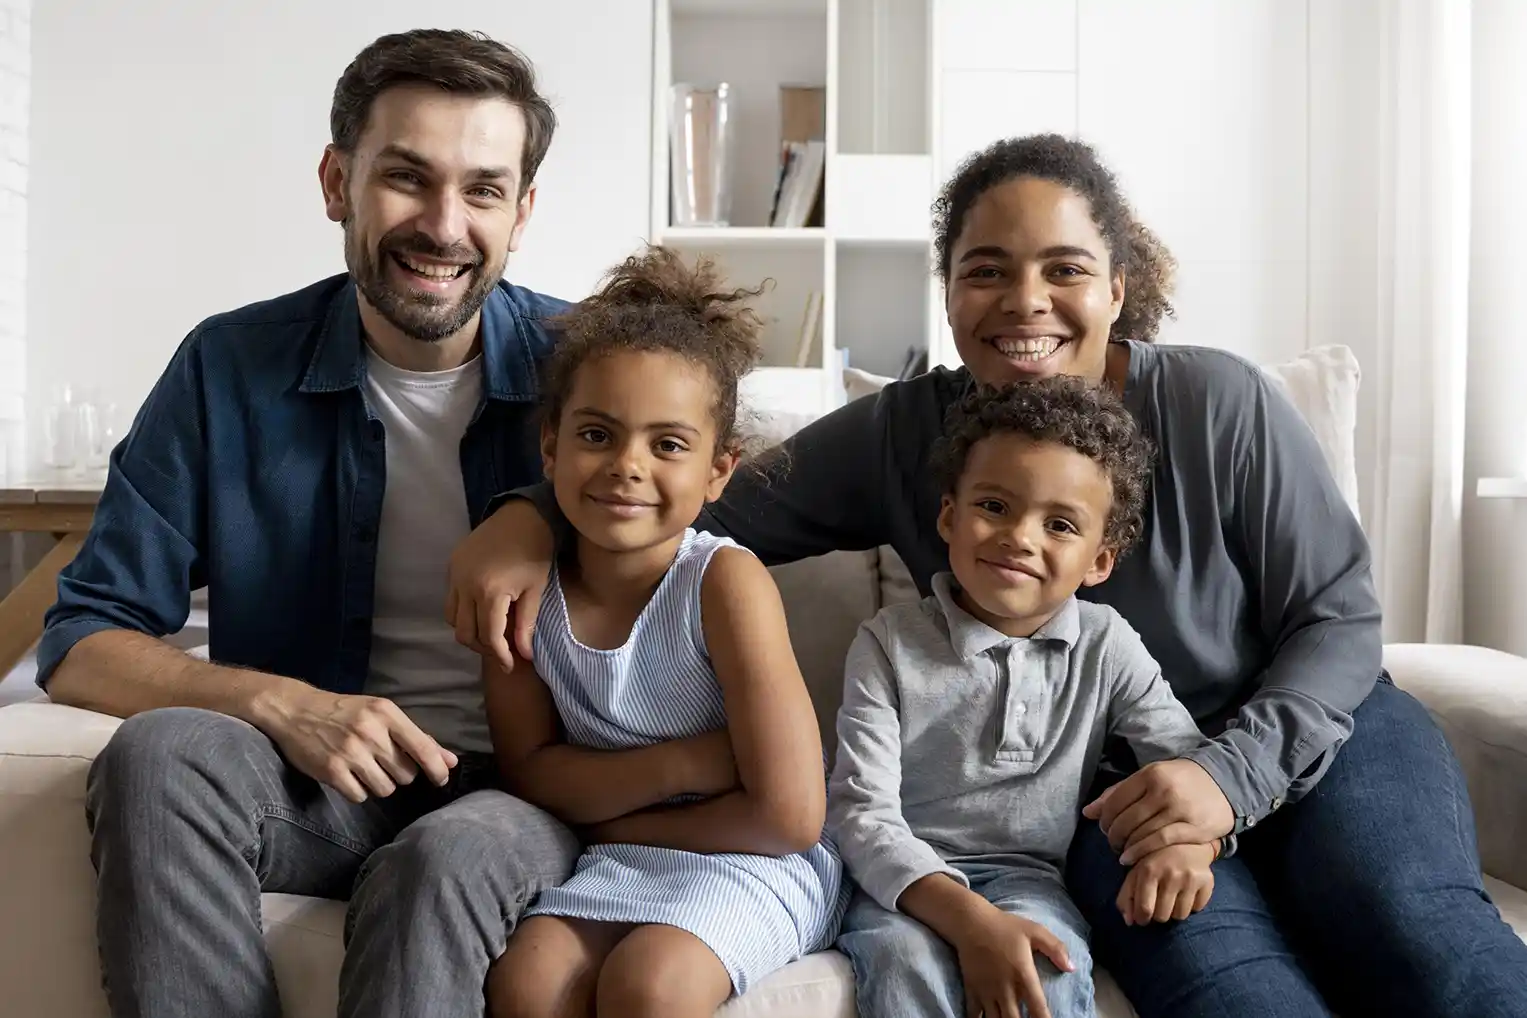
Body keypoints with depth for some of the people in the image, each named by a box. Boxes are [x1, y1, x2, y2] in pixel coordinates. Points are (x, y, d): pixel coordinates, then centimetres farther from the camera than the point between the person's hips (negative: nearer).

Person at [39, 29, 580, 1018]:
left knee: (450, 857, -36)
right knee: (161, 751, -28)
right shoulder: (232, 368, -2)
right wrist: (280, 704, -18)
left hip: (521, 787, -2)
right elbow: (80, 643, 0)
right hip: (313, 781, 3)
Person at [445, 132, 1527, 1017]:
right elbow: (718, 504, -7)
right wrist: (534, 515, -25)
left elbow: (1339, 614, -5)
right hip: (1112, 786, 0)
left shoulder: (1223, 405, -10)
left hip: (1316, 727, 0)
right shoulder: (899, 437, -5)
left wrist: (1236, 769, -20)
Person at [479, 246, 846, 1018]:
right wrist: (684, 763, -20)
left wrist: (605, 812, -11)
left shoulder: (724, 581, -21)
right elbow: (531, 774, -4)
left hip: (752, 861, -3)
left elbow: (787, 815, -21)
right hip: (613, 865, 4)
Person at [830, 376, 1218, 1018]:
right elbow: (861, 811, -13)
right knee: (904, 961, -33)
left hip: (1027, 875, 2)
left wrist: (1191, 839, -21)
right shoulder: (890, 643, -7)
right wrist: (968, 919, -28)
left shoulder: (1106, 647, 1)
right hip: (905, 883, -1)